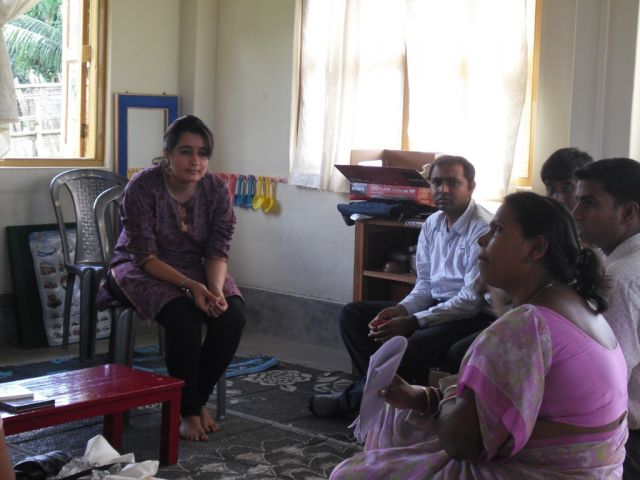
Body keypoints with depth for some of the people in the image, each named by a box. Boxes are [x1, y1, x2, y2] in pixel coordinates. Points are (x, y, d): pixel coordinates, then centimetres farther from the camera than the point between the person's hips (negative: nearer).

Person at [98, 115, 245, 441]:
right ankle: (188, 410, -13)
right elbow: (146, 256, -21)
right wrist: (190, 285, -33)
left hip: (197, 269, 4)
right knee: (183, 319, -32)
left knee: (232, 315, -24)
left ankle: (200, 398, -4)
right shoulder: (143, 187, -20)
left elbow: (218, 251, -8)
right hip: (142, 270, -4)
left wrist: (216, 289, -28)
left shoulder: (216, 190, -8)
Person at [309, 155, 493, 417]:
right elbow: (425, 284, 12)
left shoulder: (482, 229, -17)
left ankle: (352, 399, -5)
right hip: (435, 304, 8)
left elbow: (473, 299, -20)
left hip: (471, 316, -8)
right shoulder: (432, 224, 8)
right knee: (351, 314, -2)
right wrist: (401, 310, -10)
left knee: (409, 348, -34)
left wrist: (411, 322, -23)